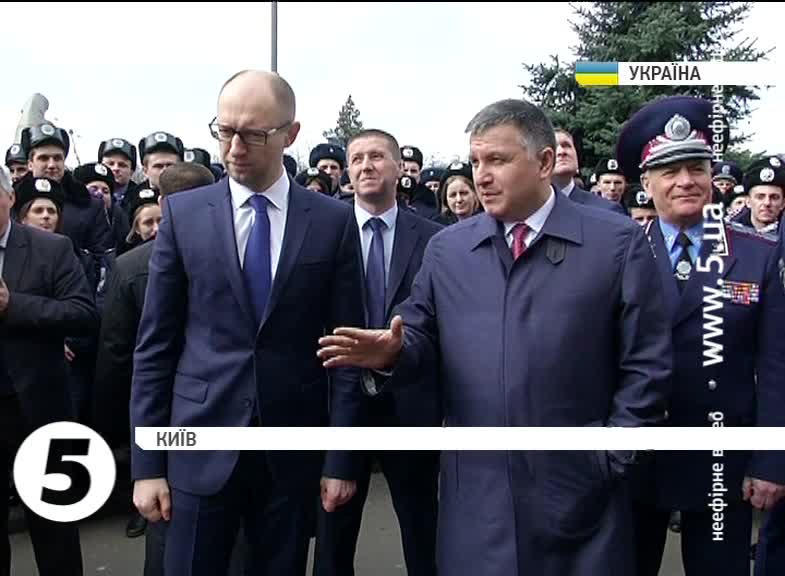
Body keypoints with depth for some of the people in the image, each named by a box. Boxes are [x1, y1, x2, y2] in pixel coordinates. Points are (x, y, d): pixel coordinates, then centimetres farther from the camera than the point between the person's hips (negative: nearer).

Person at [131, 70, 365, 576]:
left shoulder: (333, 221, -2)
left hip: (293, 450, 0)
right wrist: (147, 461, -1)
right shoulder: (183, 213, 0)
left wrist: (341, 458, -2)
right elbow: (155, 344, 1)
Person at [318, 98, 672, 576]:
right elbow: (422, 337, 7)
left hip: (578, 489, -2)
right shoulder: (446, 248, 6)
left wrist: (611, 459, -5)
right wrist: (391, 352, -15)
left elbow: (646, 366, -3)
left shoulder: (618, 242, -3)